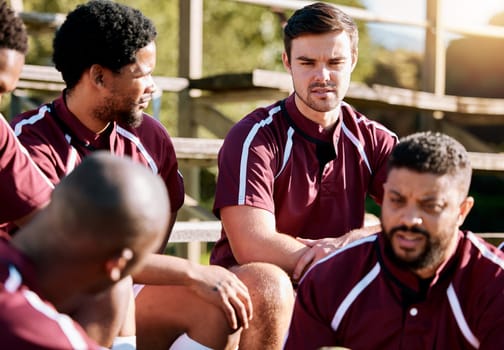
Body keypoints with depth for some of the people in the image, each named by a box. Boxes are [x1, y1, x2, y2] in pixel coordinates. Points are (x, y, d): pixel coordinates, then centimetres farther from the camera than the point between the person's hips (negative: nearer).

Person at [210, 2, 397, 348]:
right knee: (266, 283, -37)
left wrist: (351, 240, -25)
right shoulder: (255, 138, -10)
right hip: (248, 295, -4)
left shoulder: (373, 140, 5)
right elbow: (251, 246, -22)